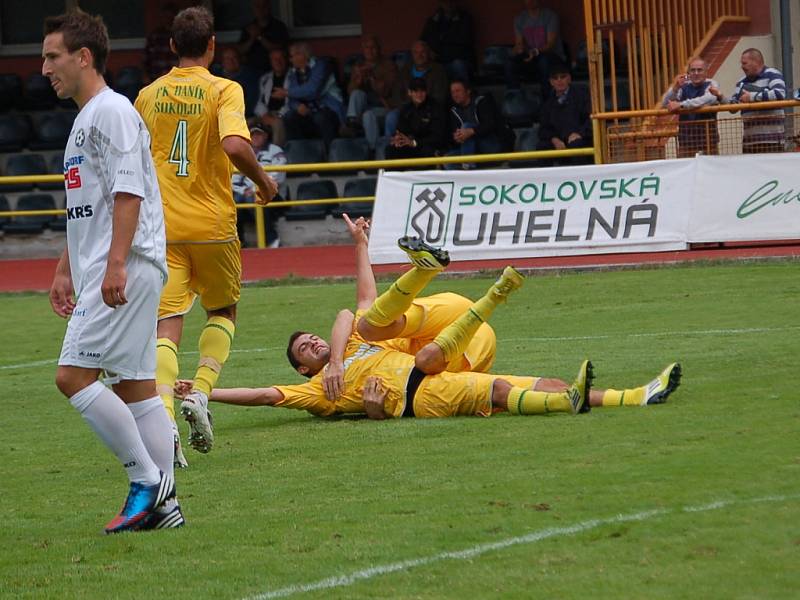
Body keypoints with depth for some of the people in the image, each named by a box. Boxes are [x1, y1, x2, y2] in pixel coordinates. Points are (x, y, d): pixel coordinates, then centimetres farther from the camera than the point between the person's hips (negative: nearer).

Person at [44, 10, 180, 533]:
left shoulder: (112, 111, -10)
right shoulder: (85, 120, 21)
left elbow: (128, 192, -19)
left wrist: (115, 264, -25)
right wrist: (65, 269, 27)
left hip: (126, 269, -10)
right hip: (101, 272, 10)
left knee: (73, 375, -14)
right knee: (135, 386, 7)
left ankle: (147, 479, -10)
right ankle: (162, 503, 7)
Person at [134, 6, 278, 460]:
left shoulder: (148, 95, 8)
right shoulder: (224, 90, -5)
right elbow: (235, 145, -22)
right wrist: (263, 180, -4)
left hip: (161, 226, 2)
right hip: (212, 224, -2)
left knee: (167, 326, -3)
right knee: (223, 311, 21)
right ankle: (200, 393, -1)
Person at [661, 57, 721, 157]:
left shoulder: (711, 85, 0)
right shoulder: (683, 86, 10)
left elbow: (708, 100, -22)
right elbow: (665, 104, 2)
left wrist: (681, 105, -26)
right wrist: (675, 88, -16)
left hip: (707, 134, -3)